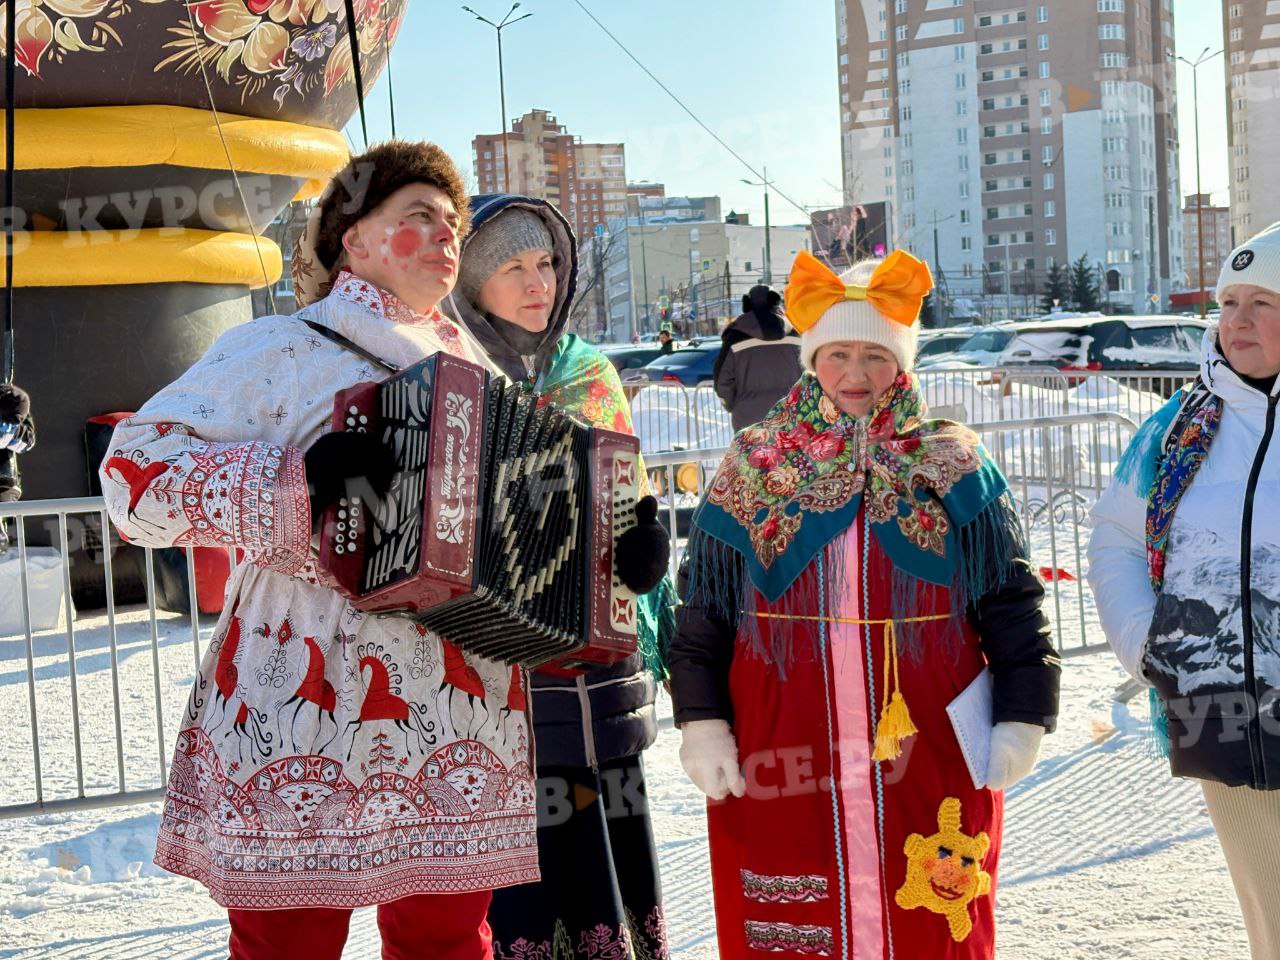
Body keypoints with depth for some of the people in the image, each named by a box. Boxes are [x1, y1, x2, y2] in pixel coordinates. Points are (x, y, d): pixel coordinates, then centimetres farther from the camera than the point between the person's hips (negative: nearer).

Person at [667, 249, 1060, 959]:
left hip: (927, 761, 0)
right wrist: (702, 722, 1)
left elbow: (1012, 602, 7)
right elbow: (701, 610, 8)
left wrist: (1021, 717, 2)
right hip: (782, 764, 0)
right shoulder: (753, 470, 7)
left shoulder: (954, 469, 6)